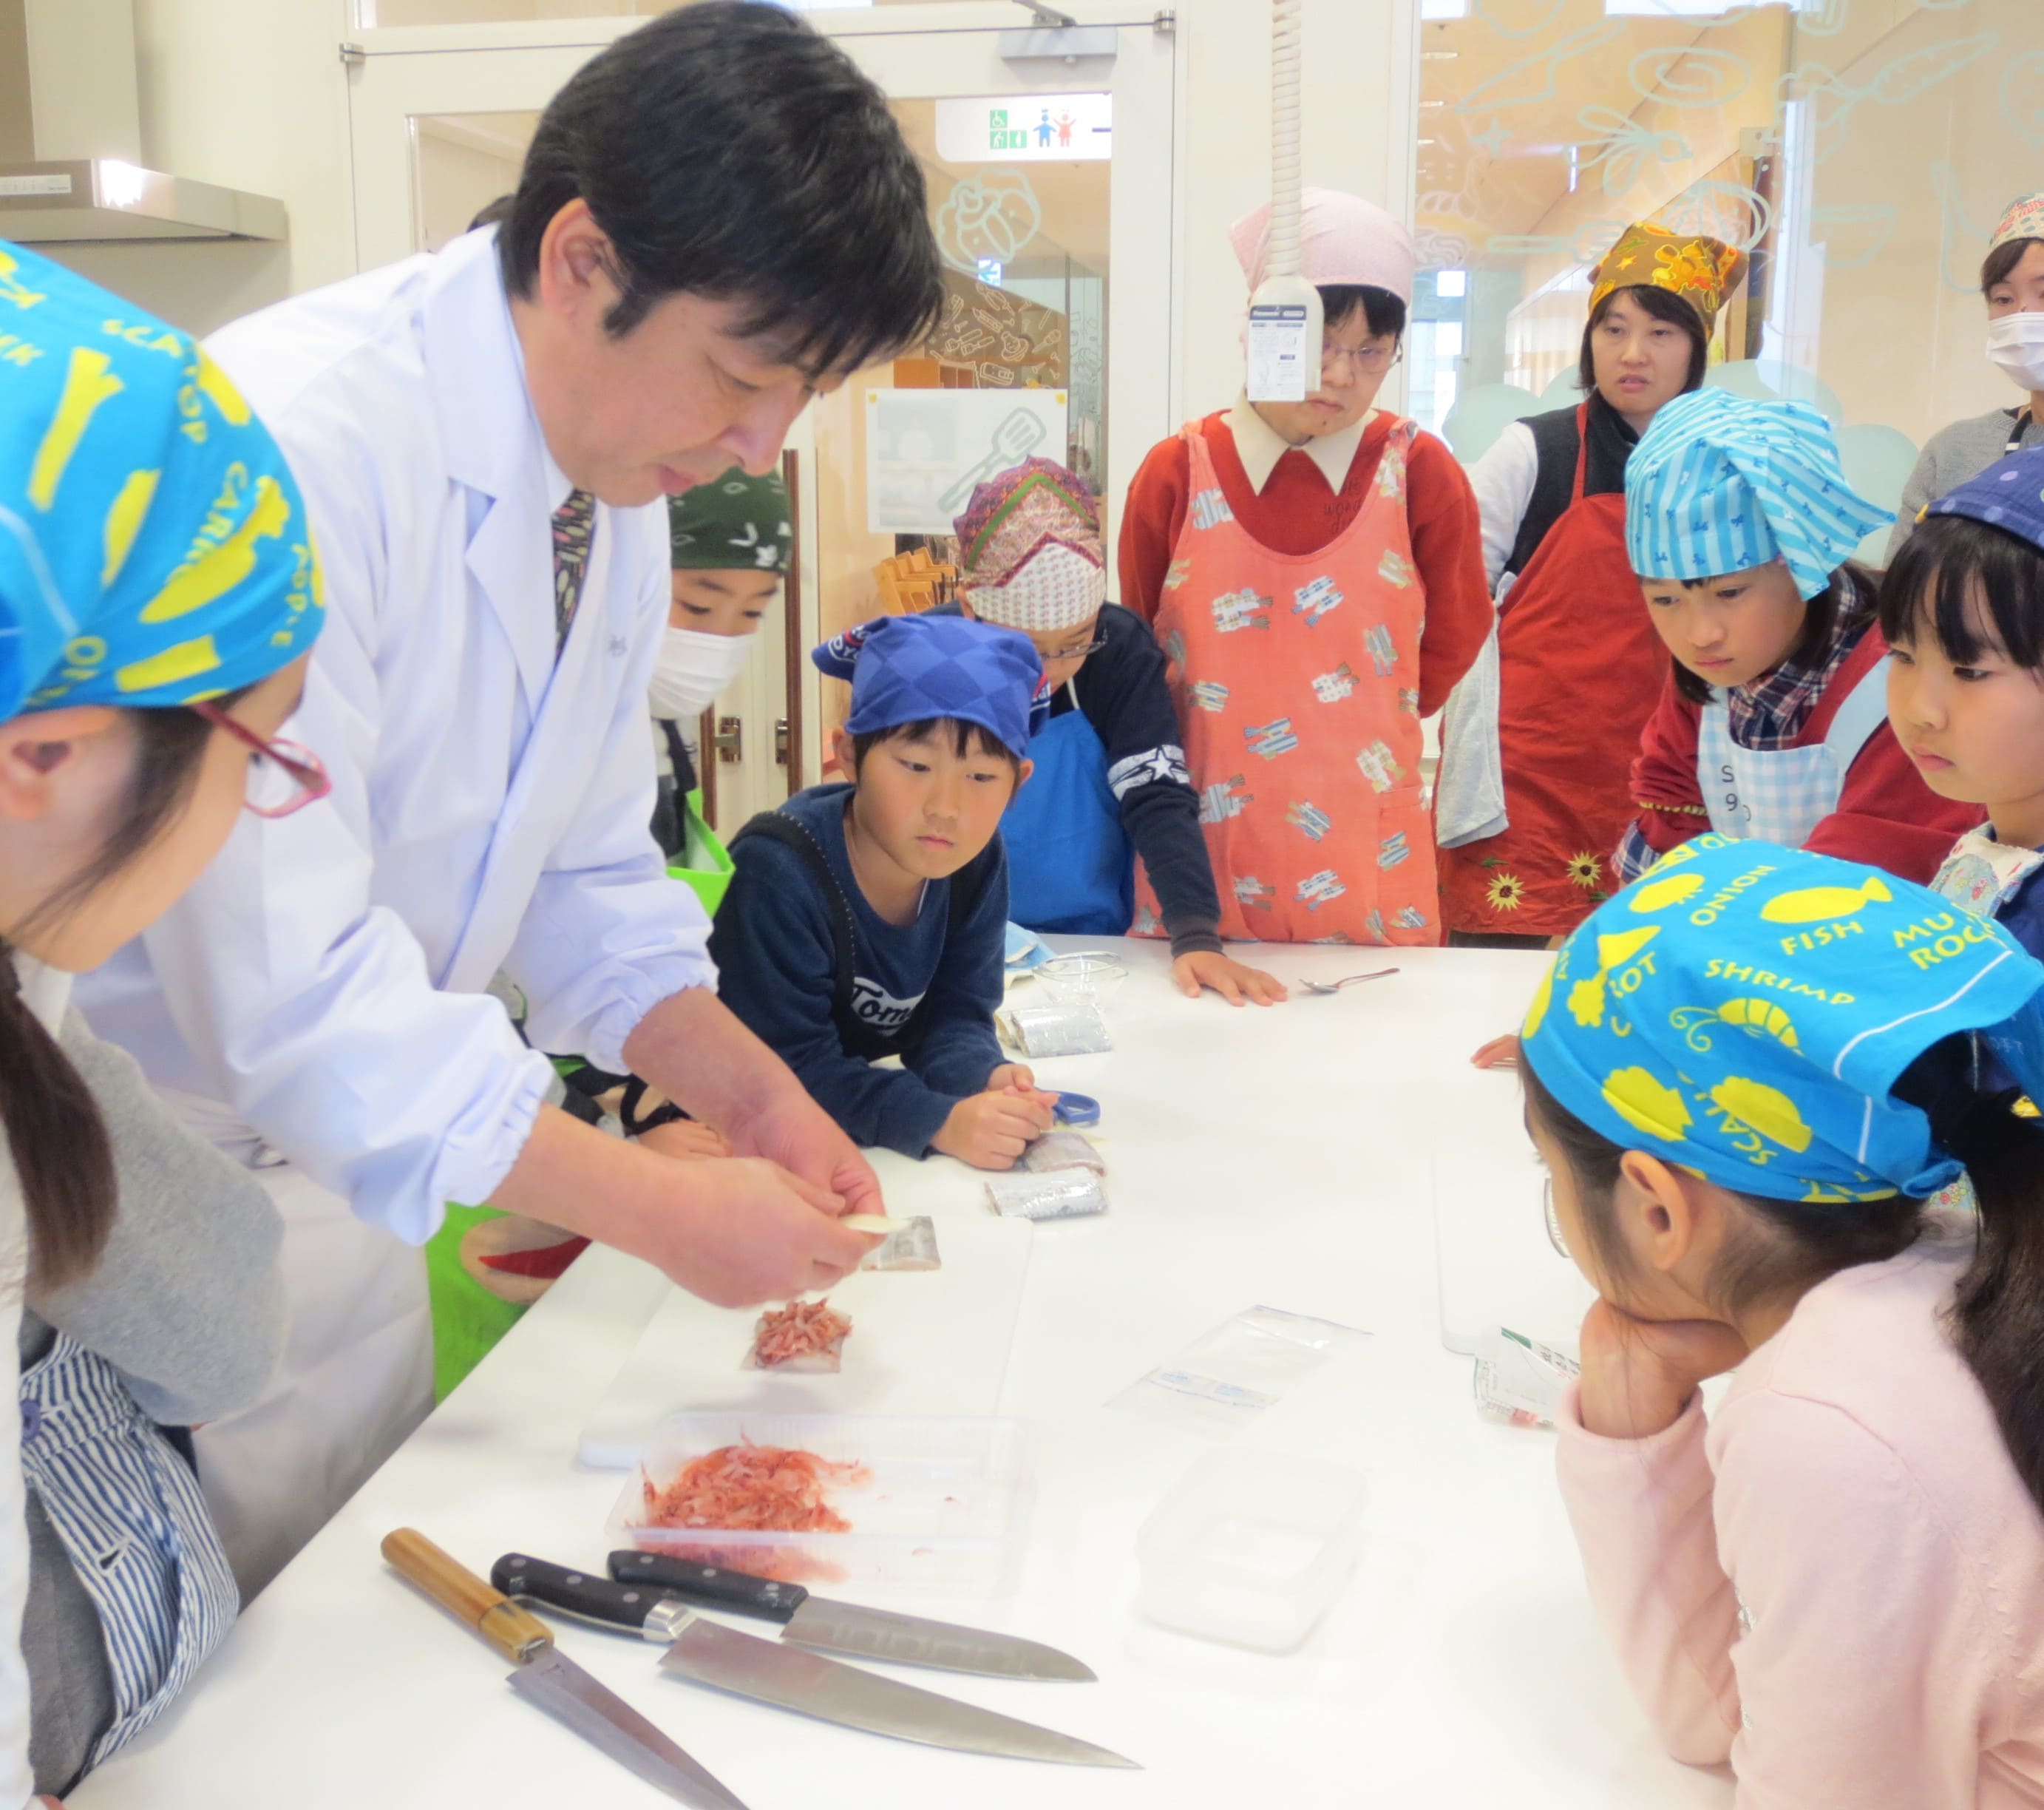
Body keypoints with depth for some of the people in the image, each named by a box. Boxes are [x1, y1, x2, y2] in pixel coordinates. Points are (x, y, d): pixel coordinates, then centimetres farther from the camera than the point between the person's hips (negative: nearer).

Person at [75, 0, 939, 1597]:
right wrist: (663, 1207, -24)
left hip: (344, 1181, 8)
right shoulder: (295, 447, -27)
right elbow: (285, 982, -30)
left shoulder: (621, 496, 1)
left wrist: (752, 1096, -4)